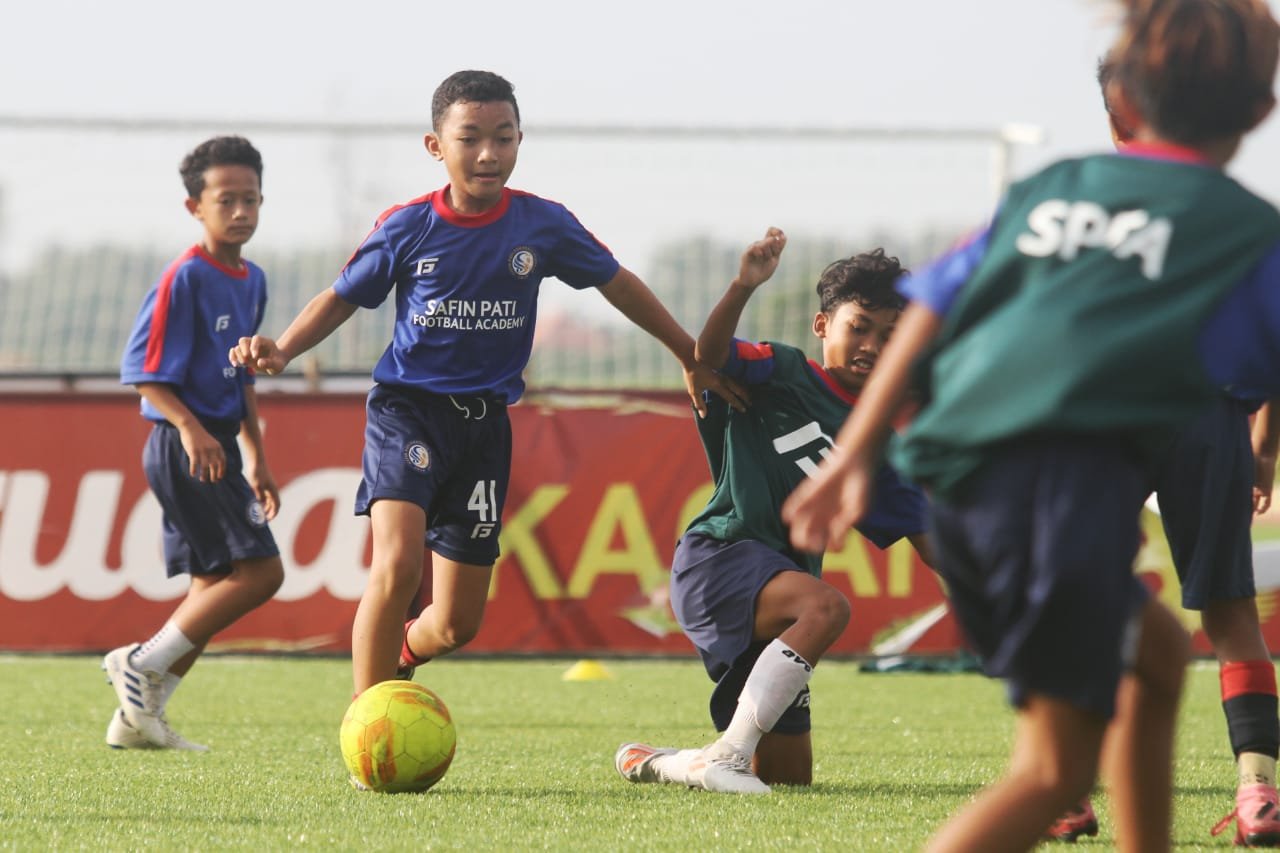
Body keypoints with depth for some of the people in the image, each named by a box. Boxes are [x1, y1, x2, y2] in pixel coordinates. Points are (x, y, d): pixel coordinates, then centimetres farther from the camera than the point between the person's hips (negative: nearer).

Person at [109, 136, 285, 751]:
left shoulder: (251, 281, 13)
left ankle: (139, 717, 14)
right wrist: (189, 427, -29)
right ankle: (142, 664, -6)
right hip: (184, 448, -9)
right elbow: (144, 372, -16)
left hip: (218, 448, 9)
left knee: (217, 584, 9)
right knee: (259, 571, -14)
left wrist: (256, 457, 23)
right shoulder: (186, 278, -14)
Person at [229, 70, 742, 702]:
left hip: (484, 419, 3)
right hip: (407, 408, -3)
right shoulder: (407, 228, -7)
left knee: (457, 624, 5)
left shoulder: (542, 224, -2)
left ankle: (396, 657, 42)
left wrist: (693, 358, 19)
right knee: (398, 561, -28)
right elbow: (342, 298, 5)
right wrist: (282, 350, -13)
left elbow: (617, 284, 12)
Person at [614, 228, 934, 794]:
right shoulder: (783, 374, 1)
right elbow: (708, 355, -18)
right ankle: (727, 755, -31)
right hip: (717, 554, -7)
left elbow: (925, 538, 17)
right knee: (825, 606, -37)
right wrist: (744, 286, -34)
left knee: (791, 775, 7)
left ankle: (649, 761, 29)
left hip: (782, 576, 7)